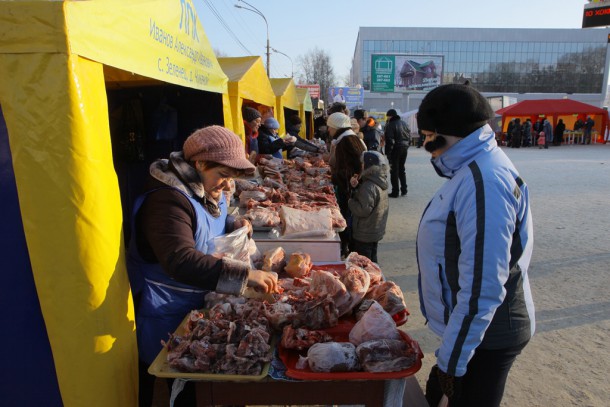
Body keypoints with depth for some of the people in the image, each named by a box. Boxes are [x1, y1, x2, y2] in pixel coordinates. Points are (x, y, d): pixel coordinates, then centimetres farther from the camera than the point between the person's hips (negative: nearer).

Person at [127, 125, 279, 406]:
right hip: (167, 318, -8)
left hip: (200, 306, 8)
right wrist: (245, 275, -45)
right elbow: (181, 261, -40)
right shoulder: (167, 200, -27)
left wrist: (234, 224, 2)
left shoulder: (207, 192, 3)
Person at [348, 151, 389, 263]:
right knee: (371, 260, 22)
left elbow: (363, 210, -26)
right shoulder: (380, 182, 5)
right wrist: (356, 186, -1)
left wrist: (350, 202, -11)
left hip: (365, 234, -10)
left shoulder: (369, 186, -25)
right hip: (375, 231, 10)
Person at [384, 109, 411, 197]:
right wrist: (407, 145, 15)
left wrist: (387, 152, -14)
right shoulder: (404, 123, 10)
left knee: (394, 170, 1)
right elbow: (409, 136, 11)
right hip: (405, 147, 7)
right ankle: (404, 189, 22)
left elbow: (389, 140, -17)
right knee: (402, 169, 18)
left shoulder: (390, 125, -12)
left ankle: (395, 191, 2)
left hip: (395, 148, -7)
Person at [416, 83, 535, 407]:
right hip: (464, 327, 9)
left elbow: (482, 289, -30)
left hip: (483, 337, -9)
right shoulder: (474, 168, 5)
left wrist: (452, 360, -21)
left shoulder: (484, 181, -27)